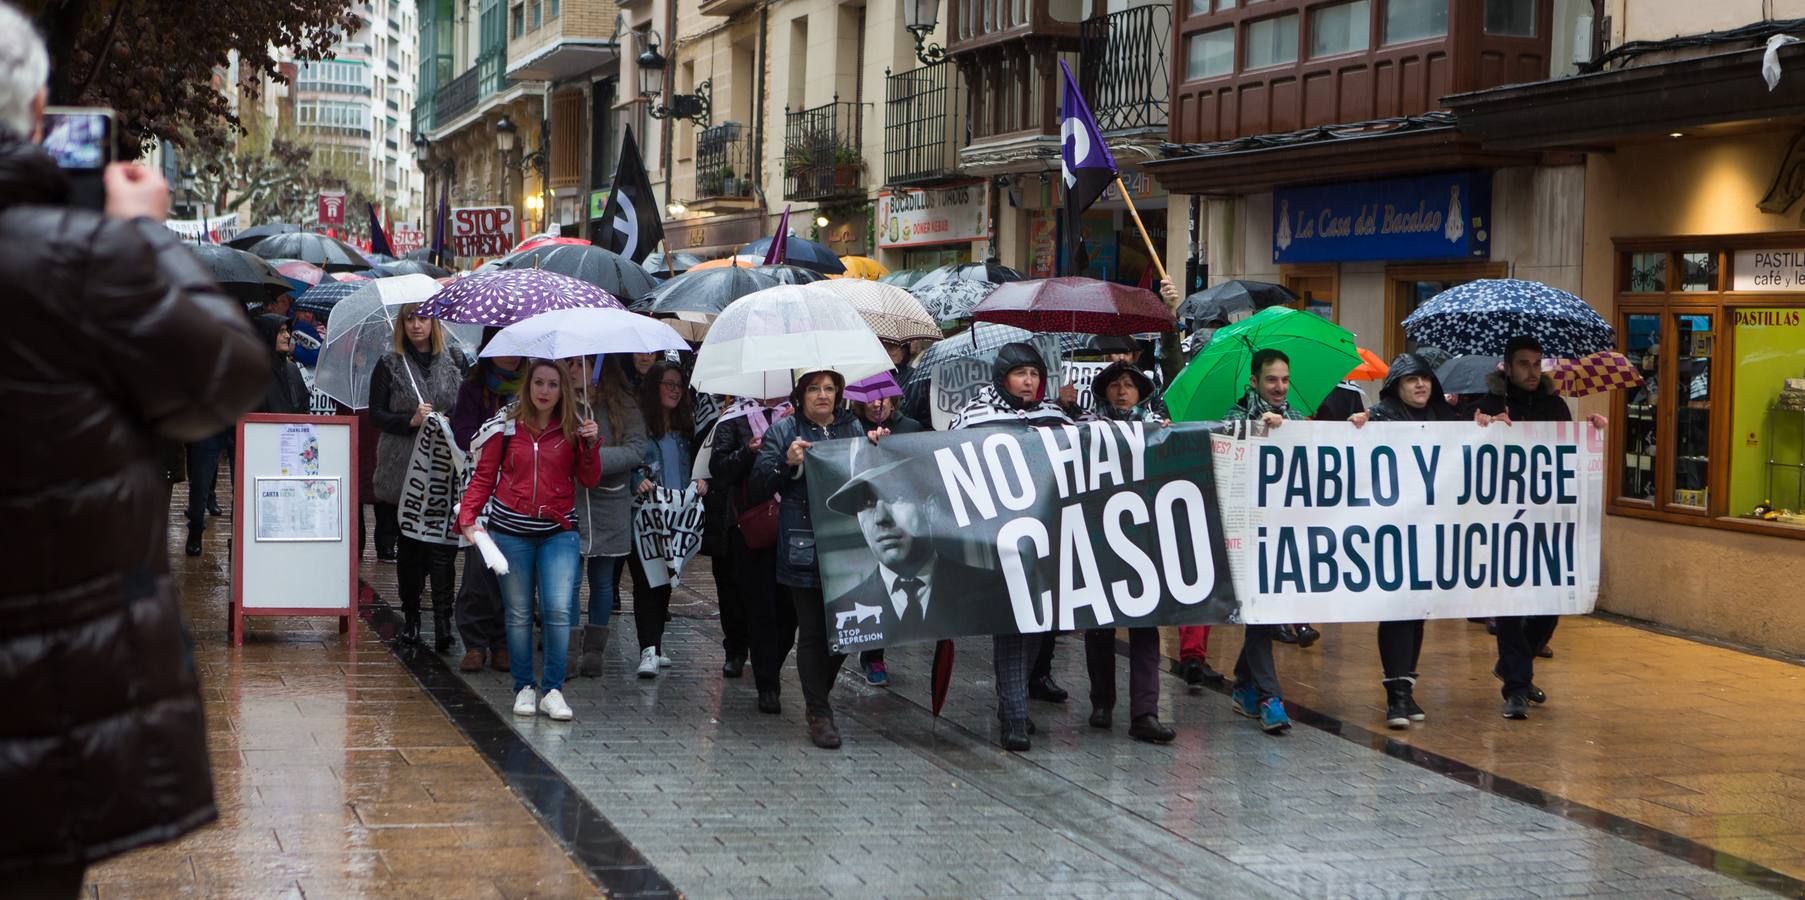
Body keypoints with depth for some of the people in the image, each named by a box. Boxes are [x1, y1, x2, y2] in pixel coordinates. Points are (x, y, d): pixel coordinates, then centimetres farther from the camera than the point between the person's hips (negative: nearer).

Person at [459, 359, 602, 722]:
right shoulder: (507, 427, 0)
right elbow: (484, 477, 3)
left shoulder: (572, 430, 3)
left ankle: (553, 689, 0)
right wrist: (467, 518, -8)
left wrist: (590, 445, -14)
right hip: (511, 530, 0)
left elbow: (590, 481, 1)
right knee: (519, 612, 6)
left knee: (558, 609, -11)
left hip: (559, 531, 0)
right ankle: (524, 687, 18)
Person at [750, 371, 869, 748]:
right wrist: (786, 462, -15)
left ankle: (817, 697, 27)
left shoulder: (853, 428, 14)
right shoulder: (783, 432, 4)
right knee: (813, 631, 0)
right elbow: (756, 491, 0)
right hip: (804, 549, -3)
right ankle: (819, 714, 9)